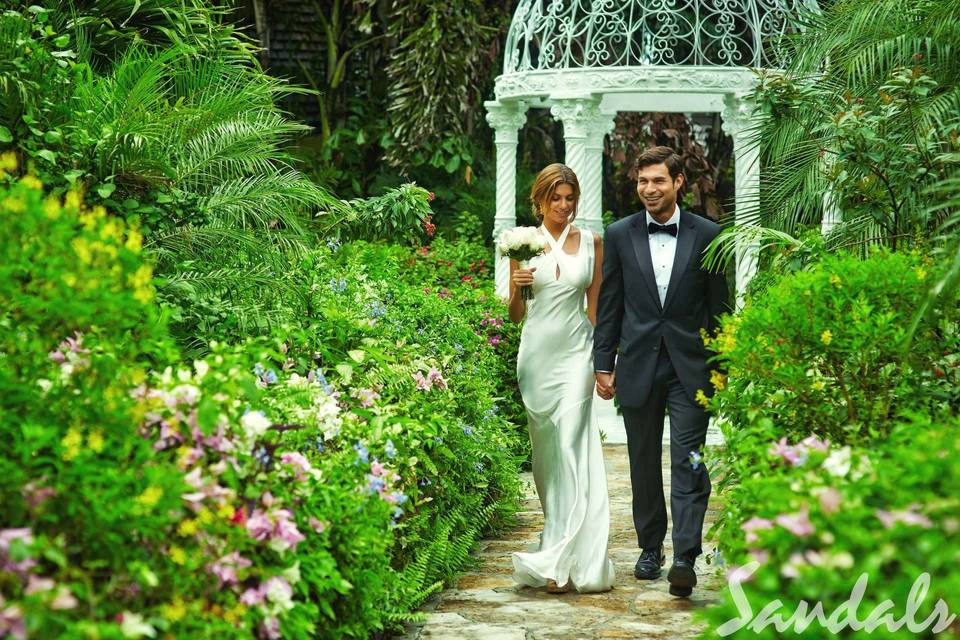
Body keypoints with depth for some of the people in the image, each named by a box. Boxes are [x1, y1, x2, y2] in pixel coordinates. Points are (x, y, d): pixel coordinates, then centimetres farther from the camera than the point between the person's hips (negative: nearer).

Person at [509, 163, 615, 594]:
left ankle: (561, 558, -14)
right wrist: (515, 288, -12)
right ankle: (561, 531, 27)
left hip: (576, 352, -1)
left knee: (570, 448, -11)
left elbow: (595, 304, 10)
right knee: (545, 449, 9)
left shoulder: (590, 242, 6)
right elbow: (515, 315, 8)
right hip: (537, 352, 2)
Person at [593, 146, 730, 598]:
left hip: (690, 366, -2)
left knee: (688, 463, -9)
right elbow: (609, 305, 7)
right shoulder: (620, 235, 5)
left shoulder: (707, 235, 1)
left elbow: (718, 305, 5)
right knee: (644, 464, 11)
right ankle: (650, 547, 24)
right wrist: (603, 364, 3)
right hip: (638, 365, 2)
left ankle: (685, 558, -13)